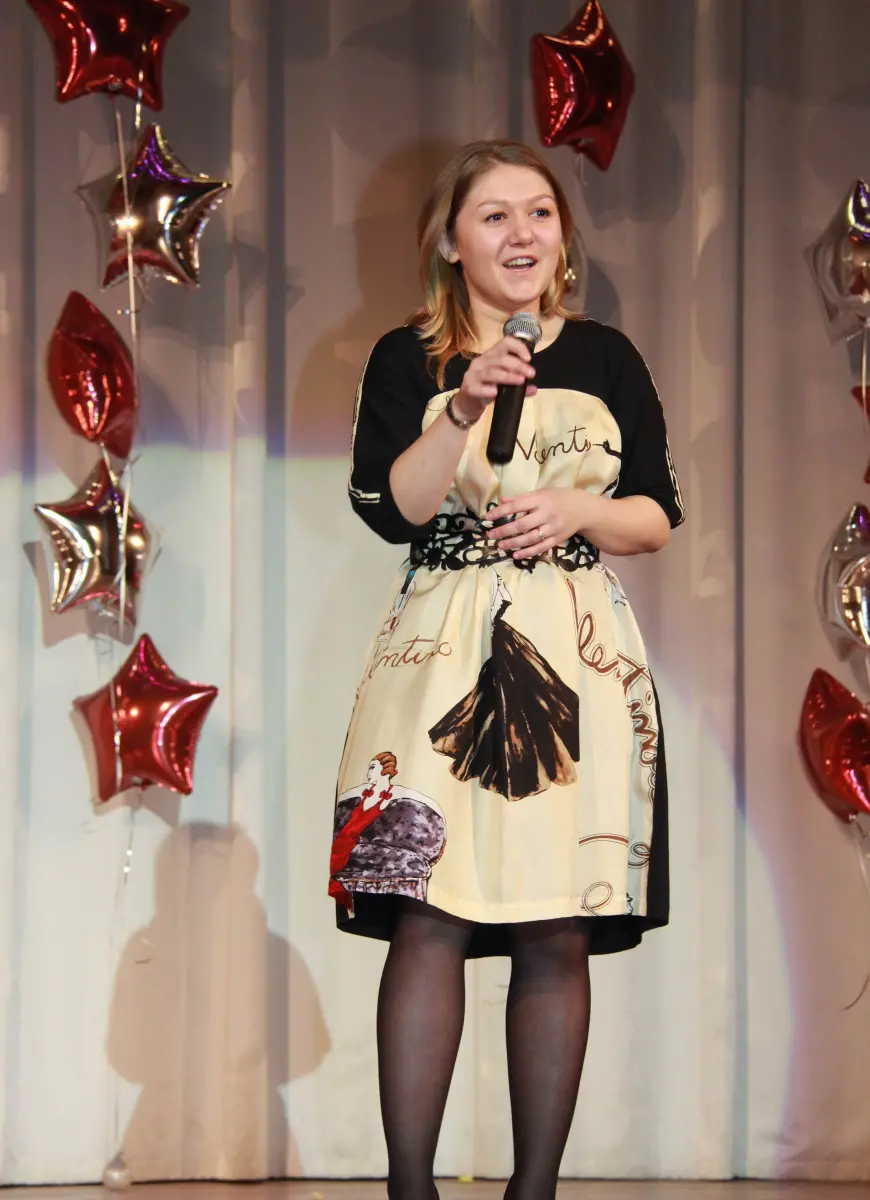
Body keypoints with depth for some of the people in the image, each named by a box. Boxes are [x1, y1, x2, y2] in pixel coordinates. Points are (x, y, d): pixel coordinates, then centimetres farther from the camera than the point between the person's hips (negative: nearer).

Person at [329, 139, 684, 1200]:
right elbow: (386, 505, -4)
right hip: (442, 650, -2)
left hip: (580, 655, 2)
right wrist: (467, 407, -15)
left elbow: (657, 517, 12)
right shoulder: (407, 360, 8)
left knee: (560, 935, -1)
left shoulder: (606, 358, 13)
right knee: (427, 920, -11)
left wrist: (575, 510, -6)